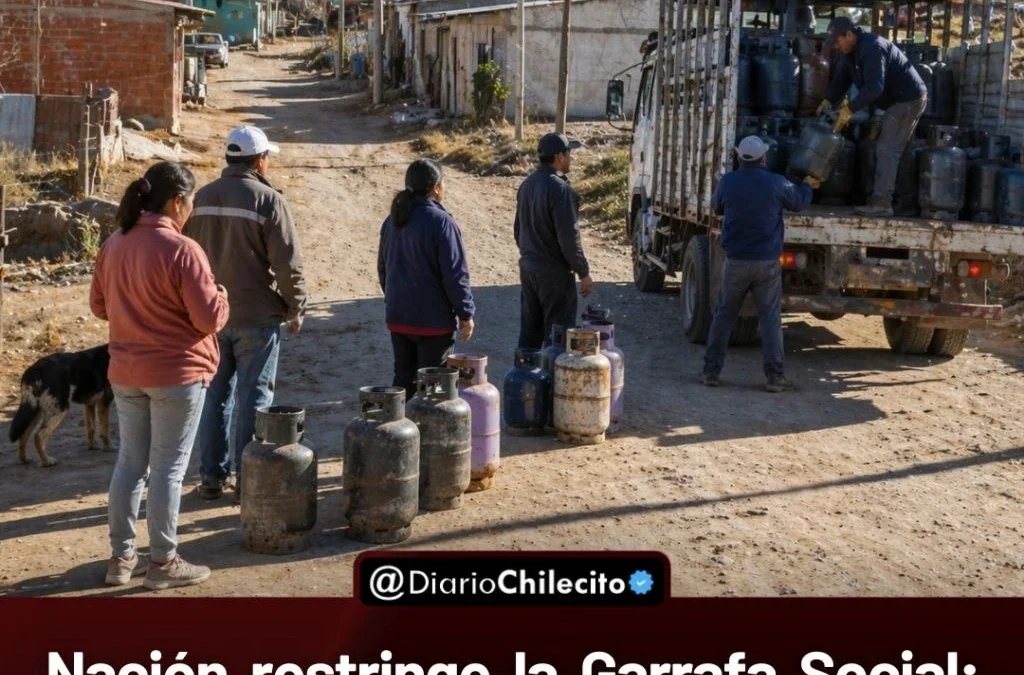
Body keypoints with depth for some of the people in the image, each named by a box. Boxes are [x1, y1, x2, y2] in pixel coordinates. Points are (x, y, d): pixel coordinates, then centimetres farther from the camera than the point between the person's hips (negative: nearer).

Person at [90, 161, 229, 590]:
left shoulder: (113, 245, 3)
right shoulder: (182, 250, -18)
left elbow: (99, 306, 14)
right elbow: (210, 318, -17)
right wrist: (221, 296, 3)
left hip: (125, 373, 6)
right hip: (177, 374, -6)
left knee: (130, 462, 15)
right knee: (168, 468, 3)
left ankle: (121, 557, 22)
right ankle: (162, 563, 11)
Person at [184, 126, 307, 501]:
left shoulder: (202, 199, 6)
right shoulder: (268, 201, -13)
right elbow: (289, 264, -14)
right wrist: (296, 309, -1)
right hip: (258, 316, -6)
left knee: (215, 396, 13)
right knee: (252, 398, 2)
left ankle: (212, 476, 19)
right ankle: (247, 479, 8)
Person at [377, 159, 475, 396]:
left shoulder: (392, 222, 8)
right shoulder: (441, 222, -15)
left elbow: (383, 269, 17)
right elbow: (455, 274, -16)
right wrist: (466, 314, -8)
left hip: (397, 317, 7)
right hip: (433, 319, -7)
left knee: (403, 379, 15)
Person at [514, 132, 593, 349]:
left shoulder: (527, 185, 9)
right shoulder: (560, 189, -19)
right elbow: (569, 237, -21)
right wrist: (584, 272, -13)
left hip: (528, 268, 9)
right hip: (554, 272, -9)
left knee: (529, 330, 16)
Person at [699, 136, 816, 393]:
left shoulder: (728, 182, -5)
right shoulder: (777, 183, -8)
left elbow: (716, 207, 15)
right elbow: (799, 202, 11)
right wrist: (807, 185, 32)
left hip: (736, 261, 1)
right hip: (768, 262, -1)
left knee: (724, 314, 12)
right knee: (771, 318, 5)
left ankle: (711, 371, 13)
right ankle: (775, 376, 3)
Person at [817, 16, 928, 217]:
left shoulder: (872, 48, -26)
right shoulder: (850, 51, 6)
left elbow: (874, 87, -32)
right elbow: (841, 79, 7)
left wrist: (850, 109, -30)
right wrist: (828, 101, -10)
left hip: (909, 99, -11)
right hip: (898, 100, 11)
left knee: (887, 150, -14)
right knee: (888, 150, 12)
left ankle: (882, 203, -16)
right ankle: (880, 196, 17)